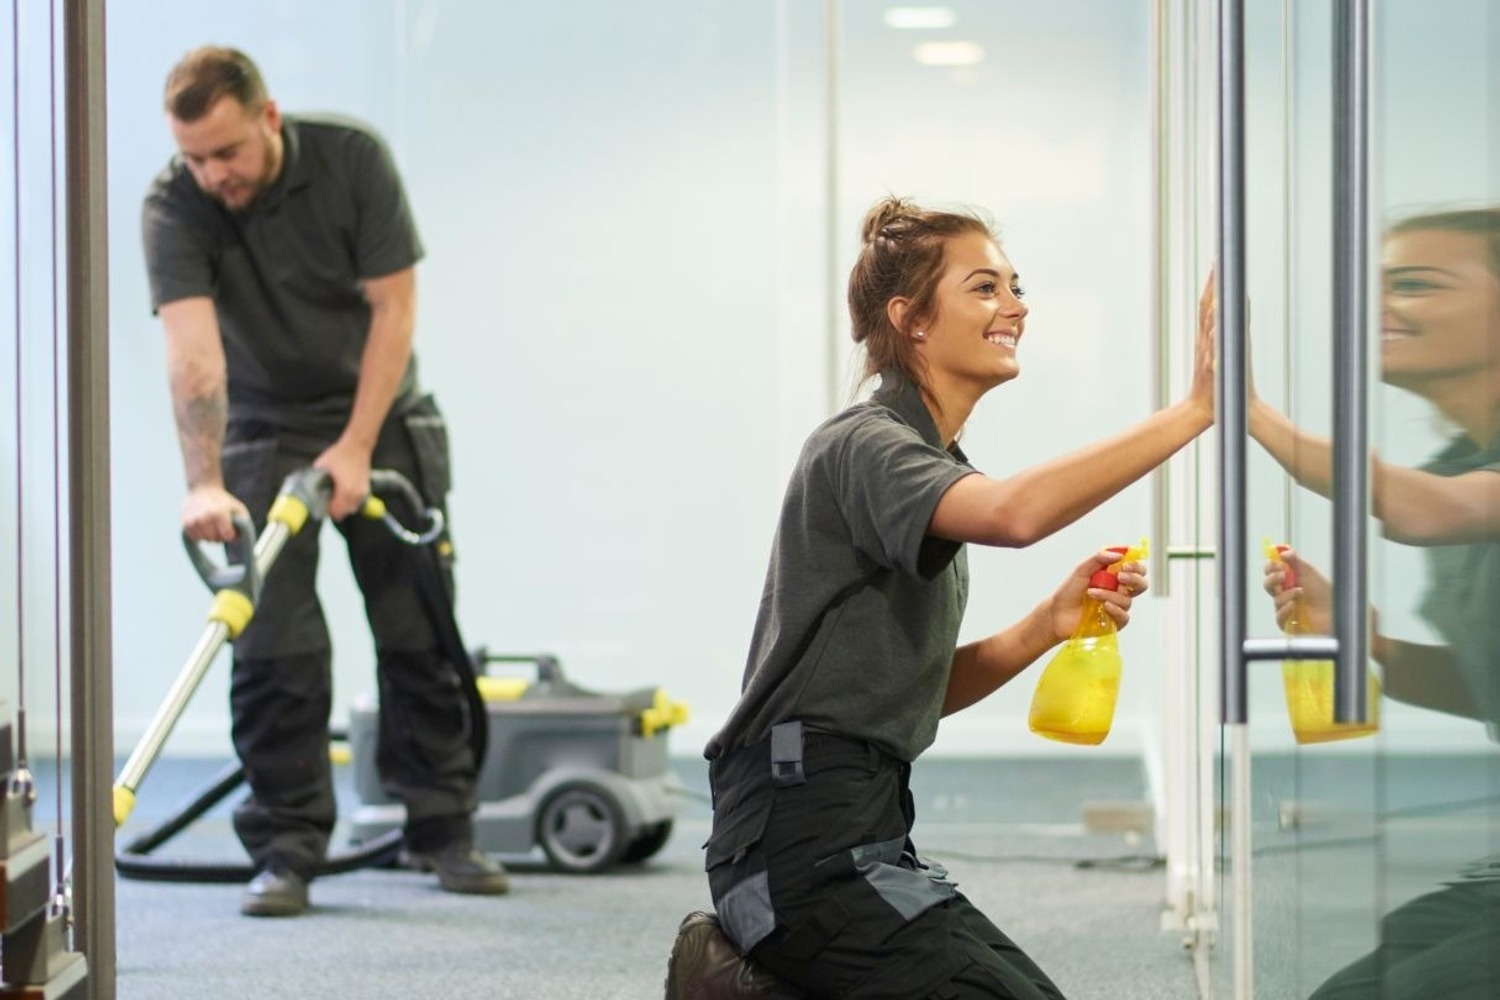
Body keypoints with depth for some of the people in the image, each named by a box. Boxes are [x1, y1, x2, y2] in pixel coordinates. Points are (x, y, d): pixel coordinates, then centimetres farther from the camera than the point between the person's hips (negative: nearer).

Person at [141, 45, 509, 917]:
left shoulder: (354, 159, -19)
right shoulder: (174, 207, -21)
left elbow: (394, 306, -16)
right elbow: (192, 349, -33)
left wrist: (356, 448, -20)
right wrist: (204, 484, -44)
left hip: (384, 421, 1)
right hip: (265, 433, -1)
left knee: (421, 631, 2)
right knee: (276, 647, -8)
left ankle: (444, 829, 13)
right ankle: (288, 851, -2)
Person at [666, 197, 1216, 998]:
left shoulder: (926, 458, 20)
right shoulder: (862, 446, -10)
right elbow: (1015, 512, -33)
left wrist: (1048, 625, 2)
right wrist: (1195, 408, -32)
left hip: (861, 828, 10)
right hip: (803, 834, -10)